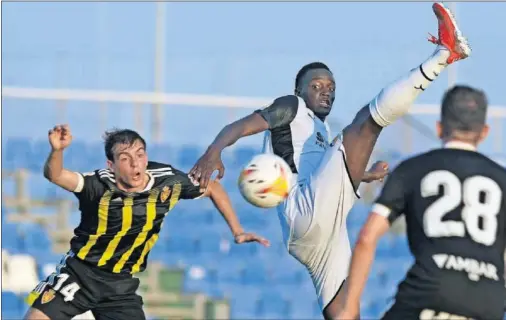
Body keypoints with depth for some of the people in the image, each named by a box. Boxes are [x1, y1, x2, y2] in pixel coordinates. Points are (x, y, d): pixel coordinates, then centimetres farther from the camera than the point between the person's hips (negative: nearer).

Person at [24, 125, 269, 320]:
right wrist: (57, 150, -58)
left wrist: (237, 232, 3)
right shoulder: (100, 186, -22)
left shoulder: (168, 182, -12)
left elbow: (213, 188, 5)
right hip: (79, 271, -3)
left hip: (121, 284, 3)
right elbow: (55, 176, -38)